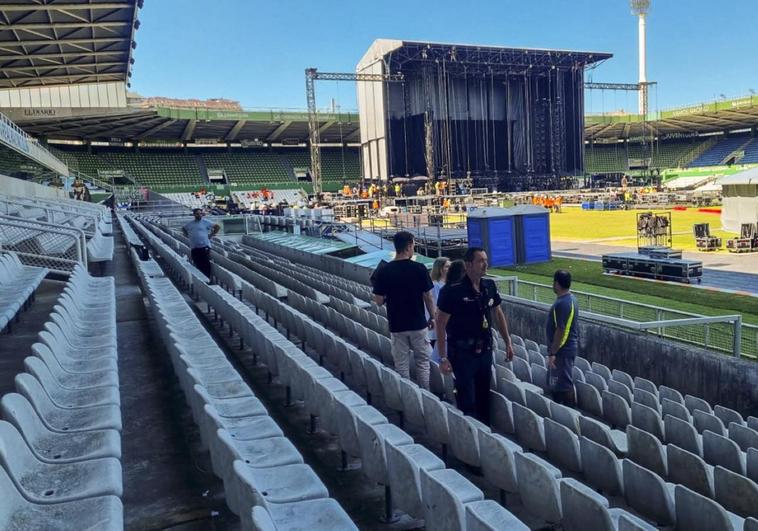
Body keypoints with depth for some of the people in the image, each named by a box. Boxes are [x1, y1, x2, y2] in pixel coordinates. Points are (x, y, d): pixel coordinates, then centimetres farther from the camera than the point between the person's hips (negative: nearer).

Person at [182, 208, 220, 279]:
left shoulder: (206, 222, -1)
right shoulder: (190, 224, 13)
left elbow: (218, 226, -3)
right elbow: (183, 229, 30)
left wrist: (211, 235, -4)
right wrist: (188, 235, 16)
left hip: (204, 247, -5)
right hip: (194, 248, 5)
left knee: (206, 265, -7)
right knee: (197, 264, 10)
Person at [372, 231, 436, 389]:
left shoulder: (383, 271, -9)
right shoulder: (419, 268, -11)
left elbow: (378, 301, -6)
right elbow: (428, 297, -7)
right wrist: (433, 317, 8)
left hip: (396, 326, 1)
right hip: (418, 324, -1)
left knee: (401, 364, 12)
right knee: (422, 360, 15)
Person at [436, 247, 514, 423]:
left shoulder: (489, 286, 1)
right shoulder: (452, 290, -17)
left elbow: (498, 314, 15)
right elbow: (440, 324, -14)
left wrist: (508, 342, 14)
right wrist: (443, 358, -15)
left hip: (485, 350, 6)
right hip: (462, 354, -6)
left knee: (484, 397, 17)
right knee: (467, 402, 1)